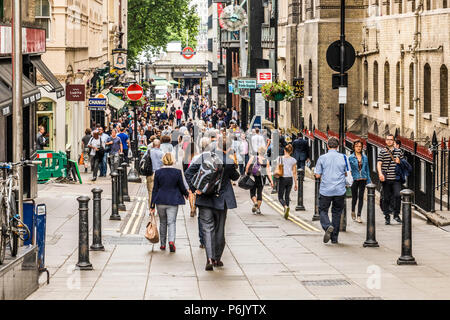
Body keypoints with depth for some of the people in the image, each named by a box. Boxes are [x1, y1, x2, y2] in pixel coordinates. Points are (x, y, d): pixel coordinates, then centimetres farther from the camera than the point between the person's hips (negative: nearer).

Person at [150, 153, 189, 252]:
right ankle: (171, 241, -23)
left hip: (160, 201, 1)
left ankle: (163, 244, 22)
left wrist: (152, 205, 5)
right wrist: (186, 193, 25)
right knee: (171, 222, 0)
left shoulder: (158, 172, -3)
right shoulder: (177, 172, -7)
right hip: (173, 201, -1)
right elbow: (182, 187, 2)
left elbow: (155, 189, 1)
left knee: (162, 222, 16)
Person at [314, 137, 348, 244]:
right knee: (337, 212, 13)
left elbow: (317, 175, -2)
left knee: (323, 210, 11)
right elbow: (346, 173, 9)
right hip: (340, 190, 2)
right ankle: (334, 238, 13)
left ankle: (328, 226, -18)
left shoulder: (322, 158, -4)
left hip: (325, 190, -2)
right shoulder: (343, 157, 0)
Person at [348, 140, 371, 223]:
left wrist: (369, 181, 9)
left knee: (361, 197, -3)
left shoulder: (365, 157, 7)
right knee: (355, 197, 7)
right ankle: (353, 212, 33)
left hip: (363, 179, 2)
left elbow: (367, 169, 12)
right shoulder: (351, 158, -2)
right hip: (354, 179, -2)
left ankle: (359, 216, -2)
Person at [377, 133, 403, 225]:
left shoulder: (398, 151, 11)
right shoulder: (382, 151, 3)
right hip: (386, 179, -1)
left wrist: (399, 162, -5)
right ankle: (387, 217, 12)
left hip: (396, 178, 1)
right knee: (386, 198, 3)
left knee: (398, 195, -14)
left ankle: (396, 214, 1)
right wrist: (380, 173, -19)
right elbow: (379, 164, -3)